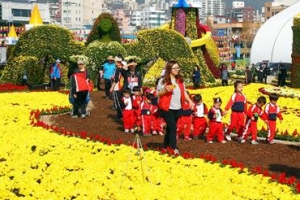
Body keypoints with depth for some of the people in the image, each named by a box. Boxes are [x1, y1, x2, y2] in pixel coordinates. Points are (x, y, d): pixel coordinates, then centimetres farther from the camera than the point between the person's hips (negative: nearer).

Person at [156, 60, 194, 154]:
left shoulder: (180, 80, 8)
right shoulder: (163, 80, -8)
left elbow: (184, 92, 10)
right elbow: (158, 94, -5)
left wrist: (190, 101, -3)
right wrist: (165, 90, -23)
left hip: (177, 108, 6)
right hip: (167, 108, -6)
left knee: (170, 128, 14)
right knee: (173, 127, -11)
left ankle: (165, 146, 25)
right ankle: (174, 148, -6)